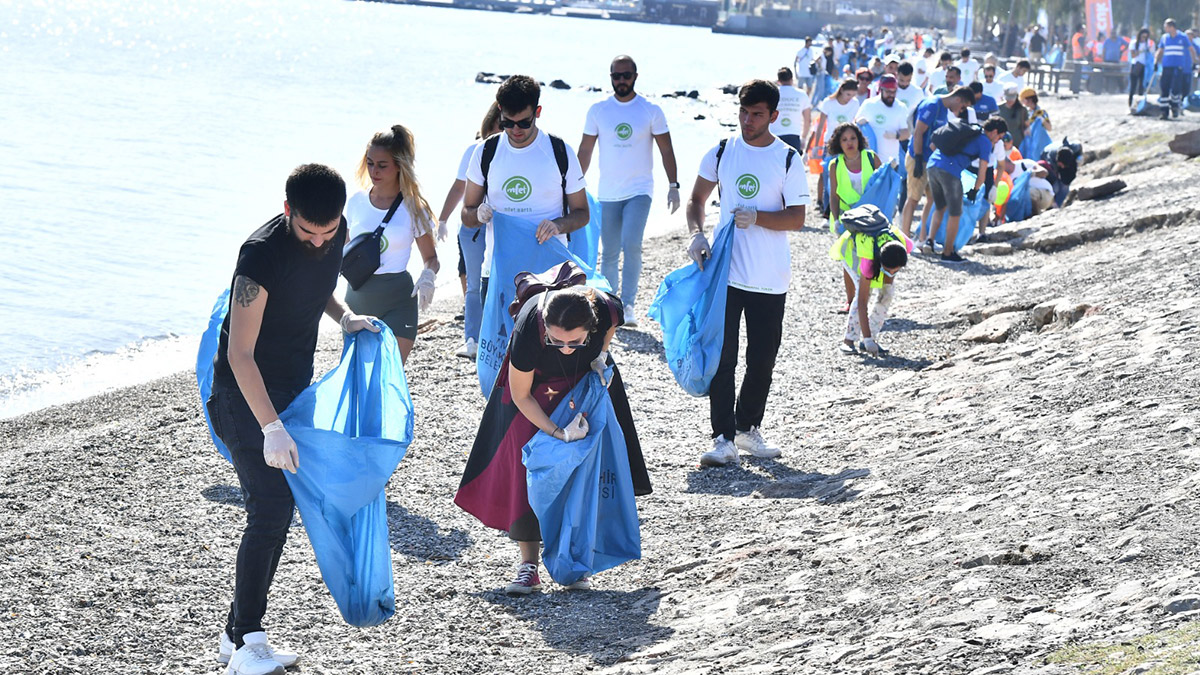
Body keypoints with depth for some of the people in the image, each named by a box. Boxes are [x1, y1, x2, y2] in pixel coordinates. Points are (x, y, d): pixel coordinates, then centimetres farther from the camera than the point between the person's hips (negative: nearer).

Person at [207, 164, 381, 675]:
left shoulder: (336, 233, -6)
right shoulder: (261, 254, -29)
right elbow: (240, 353, -29)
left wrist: (343, 315, 0)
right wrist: (271, 427, -36)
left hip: (295, 385, 8)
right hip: (247, 393, -7)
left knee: (280, 509, 9)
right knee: (271, 510, -14)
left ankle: (240, 634, 18)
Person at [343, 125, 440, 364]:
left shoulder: (413, 209, -4)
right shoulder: (356, 202, 4)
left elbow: (431, 258, 3)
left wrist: (428, 276, -19)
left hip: (397, 301, -4)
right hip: (357, 297, 4)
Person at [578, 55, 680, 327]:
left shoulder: (651, 111, 0)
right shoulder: (598, 110, 4)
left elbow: (666, 150, 3)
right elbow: (585, 150, 10)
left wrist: (673, 186, -4)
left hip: (639, 191, -2)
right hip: (607, 193, 2)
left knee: (631, 245, -19)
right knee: (609, 253, 5)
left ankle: (628, 304, -11)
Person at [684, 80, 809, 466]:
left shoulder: (788, 160, -2)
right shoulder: (721, 153, 4)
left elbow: (797, 218, -5)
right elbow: (697, 199, 14)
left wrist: (757, 217, -21)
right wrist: (697, 234, -4)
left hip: (770, 279, 0)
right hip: (725, 273, 1)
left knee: (762, 361, 8)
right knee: (721, 357, -5)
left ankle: (748, 427, 26)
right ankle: (724, 438, -4)